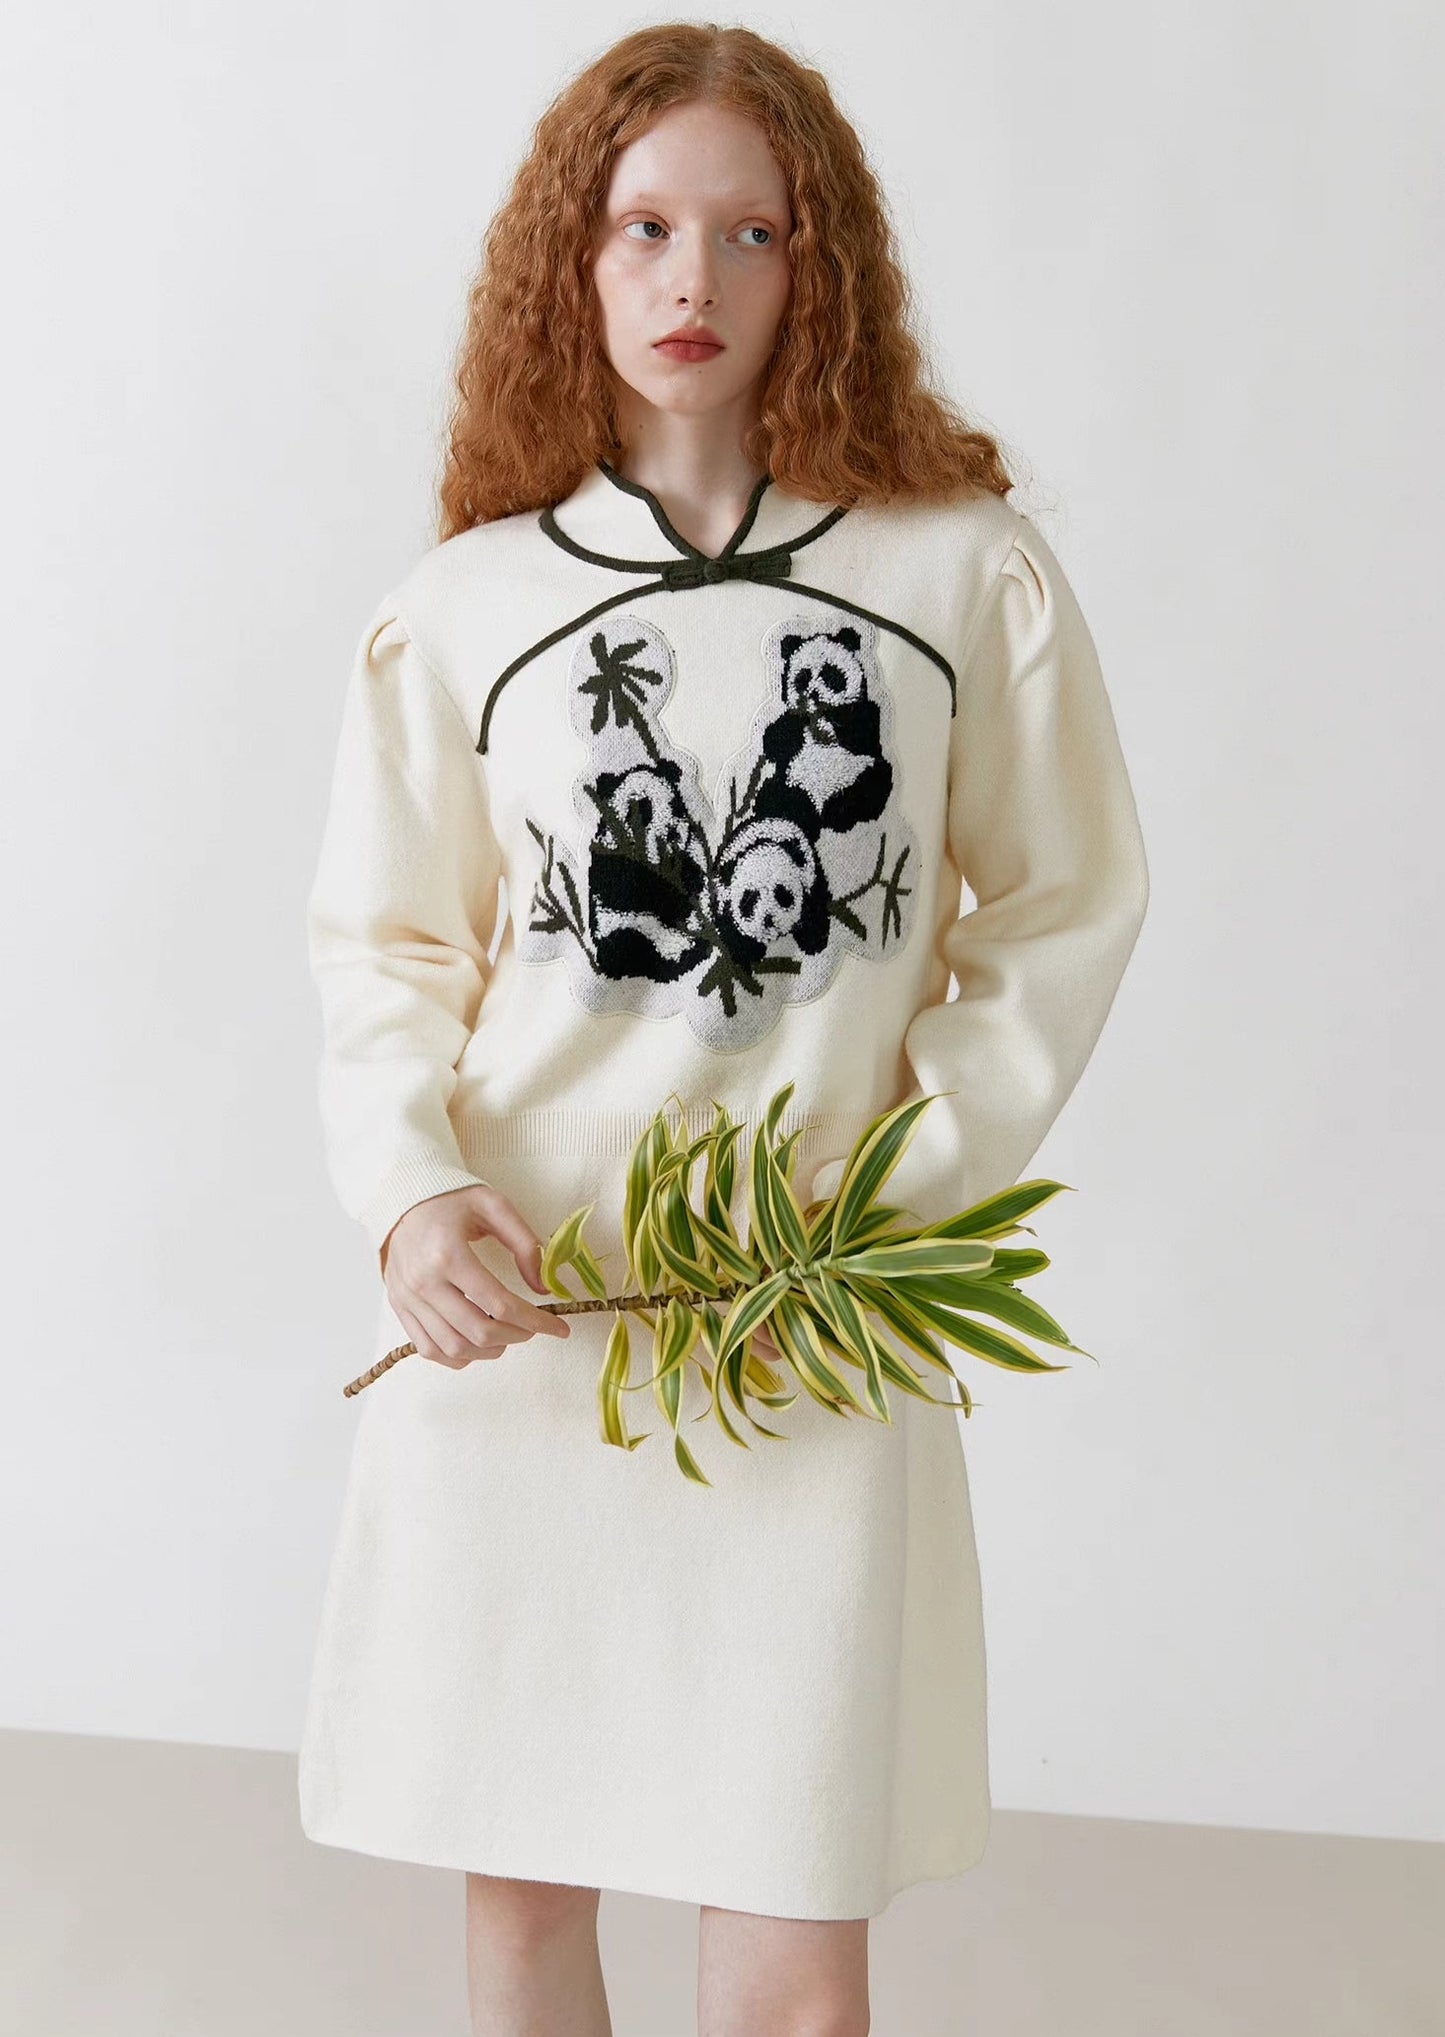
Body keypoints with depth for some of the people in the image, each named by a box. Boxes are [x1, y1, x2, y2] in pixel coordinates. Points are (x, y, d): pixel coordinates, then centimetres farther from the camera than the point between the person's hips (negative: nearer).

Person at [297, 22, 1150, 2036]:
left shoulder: (970, 575, -1)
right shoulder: (461, 607, 2)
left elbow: (1065, 912, 5)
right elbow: (383, 949, 7)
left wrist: (904, 1191, -6)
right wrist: (411, 1191, -11)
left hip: (825, 1339, -1)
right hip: (510, 1319, 2)